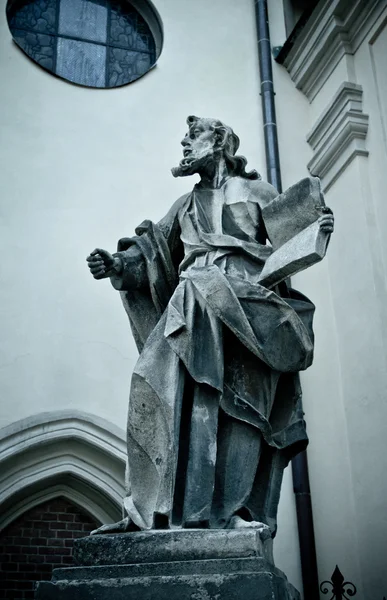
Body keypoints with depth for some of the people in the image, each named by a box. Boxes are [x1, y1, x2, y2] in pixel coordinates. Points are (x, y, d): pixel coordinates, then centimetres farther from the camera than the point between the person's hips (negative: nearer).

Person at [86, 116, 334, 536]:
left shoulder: (256, 192, 20)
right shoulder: (186, 206, 30)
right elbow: (157, 250, 17)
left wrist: (317, 231, -9)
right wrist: (118, 265, -1)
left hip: (248, 303, -3)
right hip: (194, 305, 3)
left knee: (238, 401, -23)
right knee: (174, 388, -19)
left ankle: (232, 510, -22)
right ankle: (154, 507, -23)